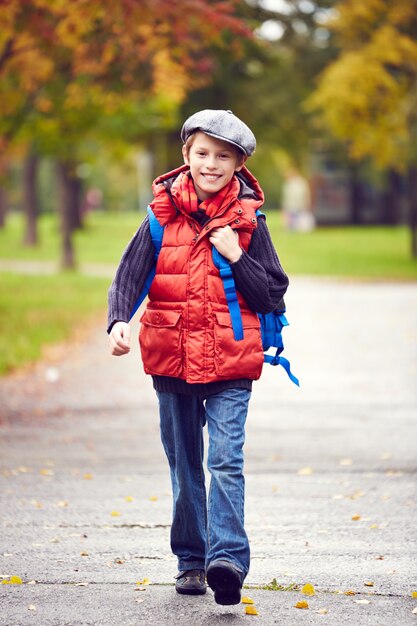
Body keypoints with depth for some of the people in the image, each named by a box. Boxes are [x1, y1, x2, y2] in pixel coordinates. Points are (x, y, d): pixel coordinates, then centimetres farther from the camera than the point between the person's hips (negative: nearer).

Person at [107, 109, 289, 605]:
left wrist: (236, 256, -12)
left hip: (230, 363, -2)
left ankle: (227, 559, -21)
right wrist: (118, 321, -24)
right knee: (184, 466, 11)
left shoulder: (248, 223, 1)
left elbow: (274, 296, 2)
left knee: (226, 462, -14)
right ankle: (191, 560, 21)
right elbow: (129, 274, -5)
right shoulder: (162, 216, 2)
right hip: (172, 359, 2)